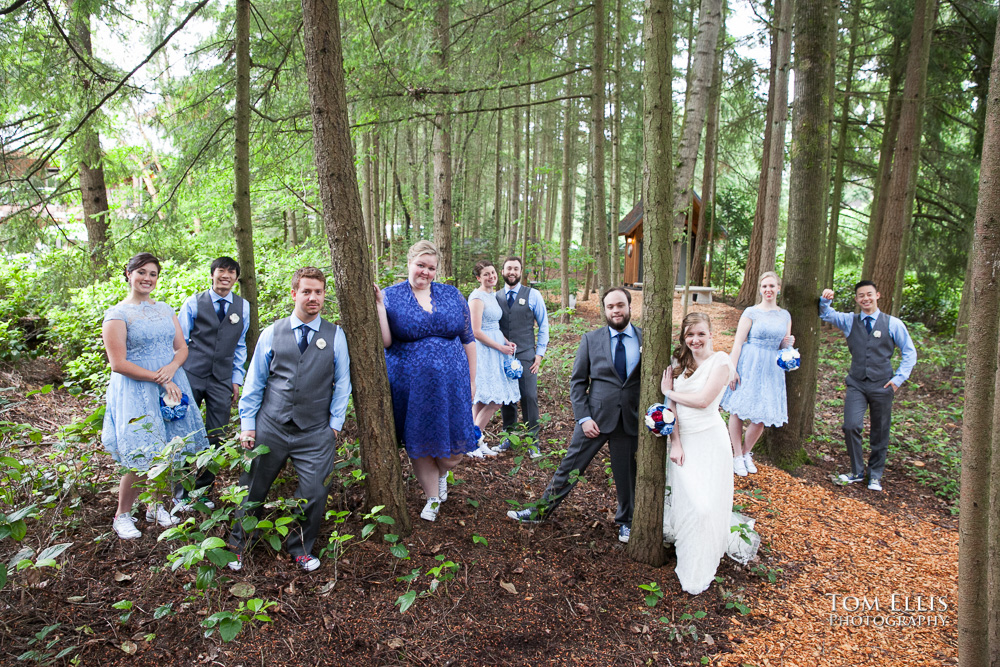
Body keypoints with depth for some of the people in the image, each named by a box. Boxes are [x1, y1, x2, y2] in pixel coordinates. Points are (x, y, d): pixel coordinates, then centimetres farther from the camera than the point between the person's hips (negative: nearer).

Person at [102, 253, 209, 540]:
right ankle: (122, 515, 19)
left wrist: (172, 367, -10)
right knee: (141, 460, -4)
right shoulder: (117, 315, -6)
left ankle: (156, 506, 29)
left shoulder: (165, 309, 11)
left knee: (168, 454, 9)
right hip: (136, 392, -5)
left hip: (171, 386, 5)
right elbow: (118, 364, -11)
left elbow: (182, 347, 11)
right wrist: (158, 379, -14)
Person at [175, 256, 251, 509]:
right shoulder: (194, 302, 0)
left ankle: (202, 490, 20)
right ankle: (182, 494, 18)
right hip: (191, 376, -2)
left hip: (222, 380, 2)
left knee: (216, 438, 5)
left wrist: (237, 380, 8)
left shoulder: (243, 306, 7)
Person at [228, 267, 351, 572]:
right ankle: (238, 544, 39)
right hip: (270, 428, 1)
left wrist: (335, 424, 1)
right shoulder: (272, 333, 3)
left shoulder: (335, 335, 1)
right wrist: (247, 424, 3)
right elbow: (254, 382, 6)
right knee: (252, 490, 13)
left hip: (316, 433, -1)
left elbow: (342, 384, 4)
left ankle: (300, 549, 26)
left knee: (314, 494, 0)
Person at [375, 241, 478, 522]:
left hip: (450, 384, 2)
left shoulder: (452, 295, 5)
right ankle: (433, 497, 35)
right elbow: (384, 341, -12)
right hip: (411, 388, -1)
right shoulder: (391, 296, -1)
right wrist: (378, 304, -20)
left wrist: (471, 380, 7)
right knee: (419, 445, 12)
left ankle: (442, 473, 42)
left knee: (454, 448, 6)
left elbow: (468, 340, 8)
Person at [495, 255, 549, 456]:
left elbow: (543, 326, 5)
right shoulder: (496, 297, 8)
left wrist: (540, 353, -1)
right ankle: (509, 435, 22)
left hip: (526, 355, -2)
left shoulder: (533, 295, 2)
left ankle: (532, 441, 7)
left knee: (529, 396, -5)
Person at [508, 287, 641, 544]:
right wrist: (583, 418, -7)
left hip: (632, 419, 1)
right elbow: (578, 381, 2)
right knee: (570, 467, 6)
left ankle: (626, 521, 37)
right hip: (596, 417, 0)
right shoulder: (591, 339, 1)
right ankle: (541, 511, 22)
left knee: (628, 473, 14)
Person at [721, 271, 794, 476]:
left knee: (763, 415, 4)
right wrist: (733, 369, -14)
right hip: (748, 365, -4)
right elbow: (738, 342, -7)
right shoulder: (751, 312, -3)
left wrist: (789, 343, -7)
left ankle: (746, 453, 26)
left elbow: (784, 345, 17)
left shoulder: (785, 315, 11)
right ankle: (737, 456, 16)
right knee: (738, 410, 0)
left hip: (772, 369, 4)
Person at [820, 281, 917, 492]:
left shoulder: (893, 324, 2)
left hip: (882, 386, -1)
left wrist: (899, 378, -3)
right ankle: (857, 471, 6)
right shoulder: (849, 321, 8)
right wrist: (825, 300, -14)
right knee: (851, 426, -13)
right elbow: (826, 314, 9)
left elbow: (910, 352, 6)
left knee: (880, 433, 8)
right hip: (856, 384, 1)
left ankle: (875, 476, 26)